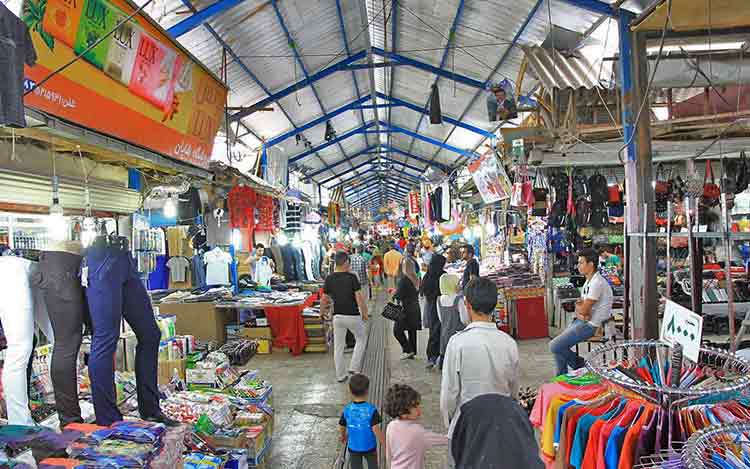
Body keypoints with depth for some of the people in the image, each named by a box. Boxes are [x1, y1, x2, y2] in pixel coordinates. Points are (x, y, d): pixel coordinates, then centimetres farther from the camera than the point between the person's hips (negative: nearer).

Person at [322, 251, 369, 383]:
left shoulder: (329, 279, 0)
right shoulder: (351, 277, -12)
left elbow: (324, 300, 3)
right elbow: (359, 298, -14)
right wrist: (365, 313, -1)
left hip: (337, 316, 4)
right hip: (353, 316, -3)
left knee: (338, 347, 12)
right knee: (361, 339, 20)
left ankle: (340, 375, 18)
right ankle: (354, 367, 12)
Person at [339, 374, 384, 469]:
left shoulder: (347, 410, -12)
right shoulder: (371, 409, -20)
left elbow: (342, 427, 0)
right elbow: (376, 429, -22)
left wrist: (343, 436, 22)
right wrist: (385, 444, -10)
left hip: (354, 447, 2)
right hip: (369, 446, -1)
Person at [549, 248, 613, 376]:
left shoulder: (597, 283, -22)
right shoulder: (589, 281, 12)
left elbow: (583, 309, -21)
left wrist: (578, 307, 1)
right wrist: (579, 313, -7)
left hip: (590, 325, -10)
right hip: (582, 321, 10)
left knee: (555, 346, -14)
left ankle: (582, 365, 6)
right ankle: (562, 376, 19)